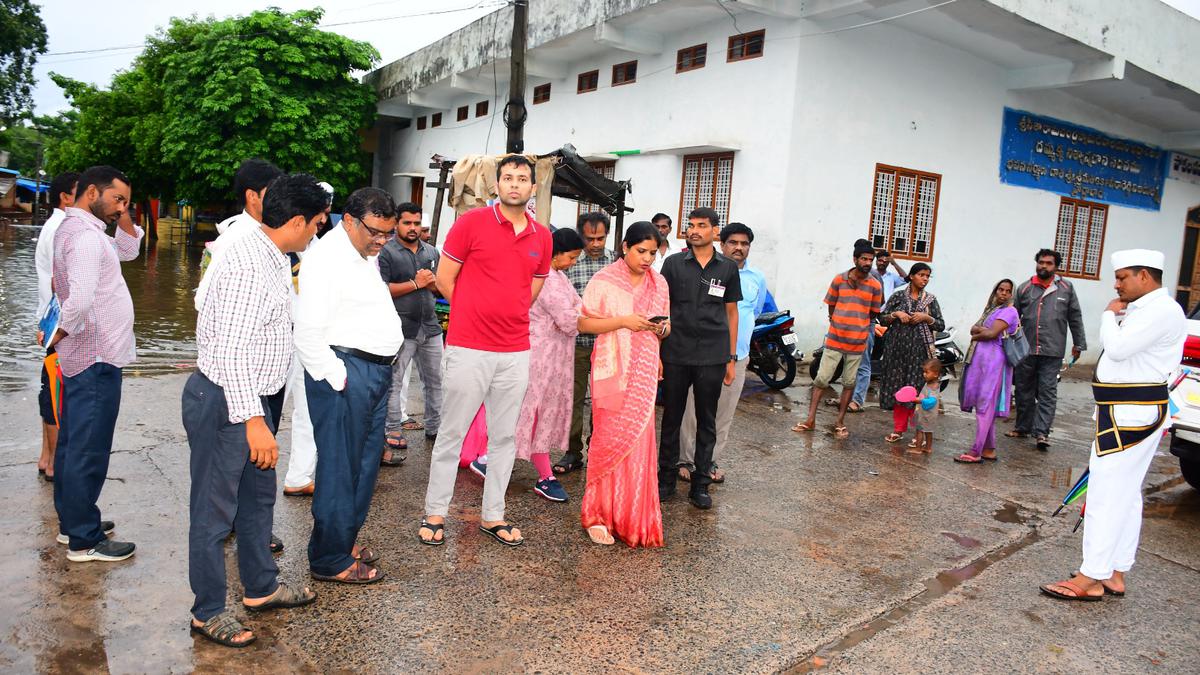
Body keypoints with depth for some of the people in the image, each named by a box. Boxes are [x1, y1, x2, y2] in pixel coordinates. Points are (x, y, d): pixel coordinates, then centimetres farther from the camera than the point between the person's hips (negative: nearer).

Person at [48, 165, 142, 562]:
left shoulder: (75, 229, 14)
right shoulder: (85, 235, -18)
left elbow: (128, 250, 24)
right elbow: (80, 300, -30)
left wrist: (123, 214, 9)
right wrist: (59, 336, -13)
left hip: (85, 356, 11)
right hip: (97, 359, -11)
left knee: (74, 444, 17)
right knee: (89, 450, -4)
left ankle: (72, 521, 29)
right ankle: (83, 540, 4)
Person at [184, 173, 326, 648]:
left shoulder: (275, 260, 8)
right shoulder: (249, 262, -23)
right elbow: (231, 349, -29)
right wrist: (253, 421, -31)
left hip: (251, 398, 10)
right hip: (224, 401, -10)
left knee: (258, 495, 20)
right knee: (214, 510, 5)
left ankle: (261, 588, 37)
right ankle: (207, 613, 21)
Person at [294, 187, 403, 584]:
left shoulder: (365, 257, 17)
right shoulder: (326, 259, -13)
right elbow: (308, 333, -18)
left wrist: (383, 367, 16)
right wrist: (336, 378, -17)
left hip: (376, 372, 10)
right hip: (344, 373, -10)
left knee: (366, 462, 16)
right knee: (339, 468, -2)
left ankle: (346, 539, 30)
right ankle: (331, 561, 10)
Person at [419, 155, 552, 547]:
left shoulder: (542, 237, 7)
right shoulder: (472, 222, -4)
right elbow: (444, 279, -1)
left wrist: (504, 316, 11)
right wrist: (476, 313, 5)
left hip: (516, 352, 4)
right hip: (468, 348, -4)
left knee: (504, 437, 11)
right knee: (452, 434, 5)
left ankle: (492, 516, 24)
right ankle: (435, 513, 20)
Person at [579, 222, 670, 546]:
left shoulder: (659, 283, 11)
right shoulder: (604, 280, -3)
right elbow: (584, 323, -6)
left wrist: (662, 326, -4)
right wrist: (623, 321, -16)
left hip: (644, 374, 4)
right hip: (612, 371, -4)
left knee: (638, 442, 5)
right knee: (609, 440, -2)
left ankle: (632, 519, 17)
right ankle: (598, 515, 12)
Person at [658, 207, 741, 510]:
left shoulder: (728, 268, 6)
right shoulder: (673, 264, 3)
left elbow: (731, 313, 10)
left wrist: (731, 359, 7)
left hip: (712, 357, 1)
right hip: (676, 355, 0)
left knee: (706, 422, 7)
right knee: (672, 418, 8)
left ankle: (700, 485, 17)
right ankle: (667, 478, 21)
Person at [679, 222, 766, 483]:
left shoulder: (757, 279, 9)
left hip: (737, 356, 4)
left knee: (724, 414, 10)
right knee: (693, 410, 0)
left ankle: (710, 460, 22)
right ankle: (686, 459, 13)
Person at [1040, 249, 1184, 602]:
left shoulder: (1162, 311, -15)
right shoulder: (1140, 309, 17)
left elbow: (1117, 347, -22)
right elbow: (1111, 347, 21)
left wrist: (1109, 314, -9)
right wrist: (1115, 316, 9)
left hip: (1132, 414, -11)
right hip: (1126, 413, 11)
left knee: (1106, 495, -9)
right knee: (1125, 495, 14)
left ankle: (1091, 579, -3)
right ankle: (1115, 575, 23)